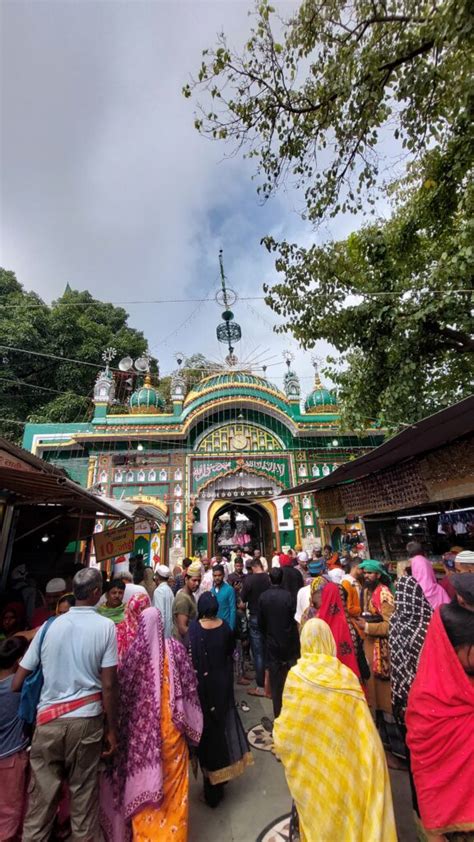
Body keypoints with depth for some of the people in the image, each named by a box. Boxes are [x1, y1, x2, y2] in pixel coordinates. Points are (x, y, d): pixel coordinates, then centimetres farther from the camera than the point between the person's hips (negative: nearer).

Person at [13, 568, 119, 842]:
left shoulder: (50, 625, -3)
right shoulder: (106, 626, -12)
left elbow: (18, 680, 2)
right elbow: (108, 685, -10)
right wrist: (112, 729, 3)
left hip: (47, 719, 2)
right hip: (86, 720, -2)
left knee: (42, 793, 18)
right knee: (83, 791, 17)